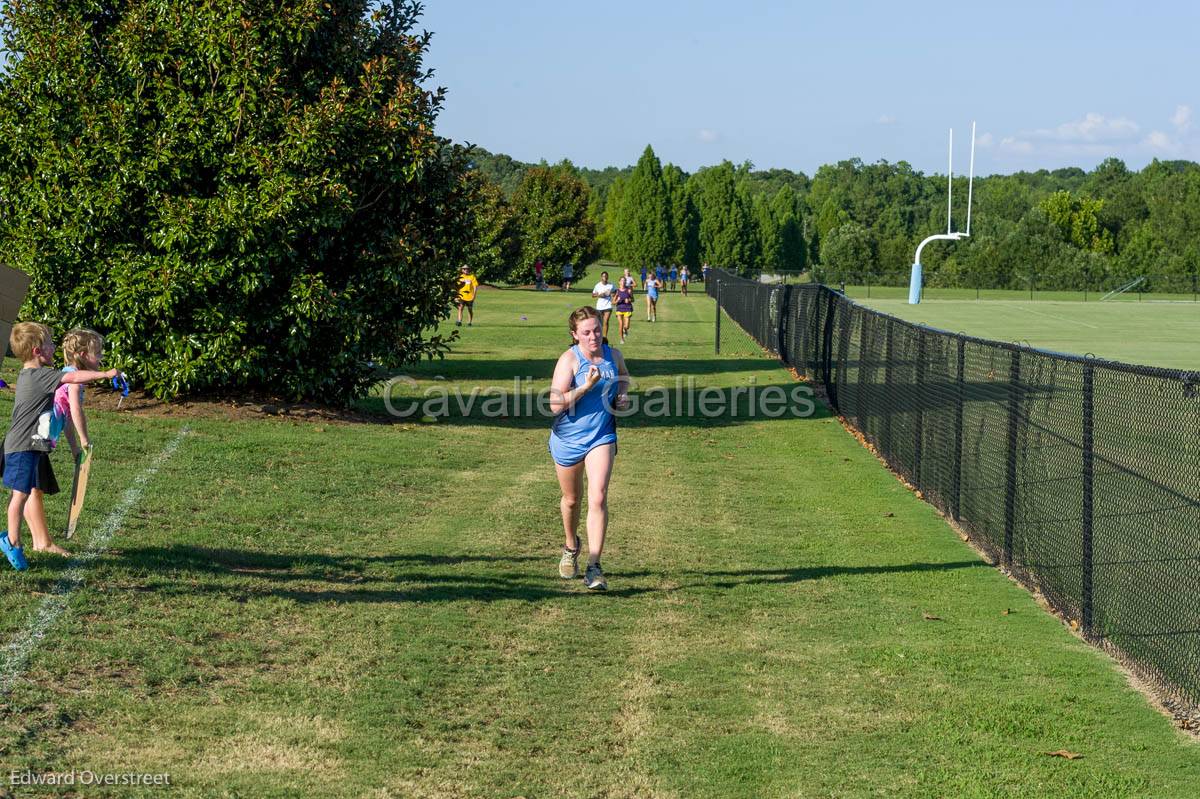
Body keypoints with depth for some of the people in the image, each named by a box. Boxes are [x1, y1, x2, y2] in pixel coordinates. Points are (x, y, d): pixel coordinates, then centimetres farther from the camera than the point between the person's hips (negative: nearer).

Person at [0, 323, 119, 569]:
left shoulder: (30, 375, 14)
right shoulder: (38, 375, -17)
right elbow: (73, 377, -24)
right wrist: (105, 374, -19)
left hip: (33, 445, 11)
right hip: (23, 446, -11)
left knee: (36, 491, 12)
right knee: (22, 491, -9)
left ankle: (42, 541, 17)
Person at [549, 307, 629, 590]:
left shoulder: (614, 356, 1)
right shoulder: (569, 359, -14)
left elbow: (624, 376, 27)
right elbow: (556, 405, -22)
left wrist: (621, 395, 7)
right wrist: (586, 386, -29)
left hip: (601, 437, 2)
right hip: (568, 439, -1)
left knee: (598, 498, -15)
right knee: (571, 499, 17)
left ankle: (594, 569, -15)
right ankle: (570, 546, 47)